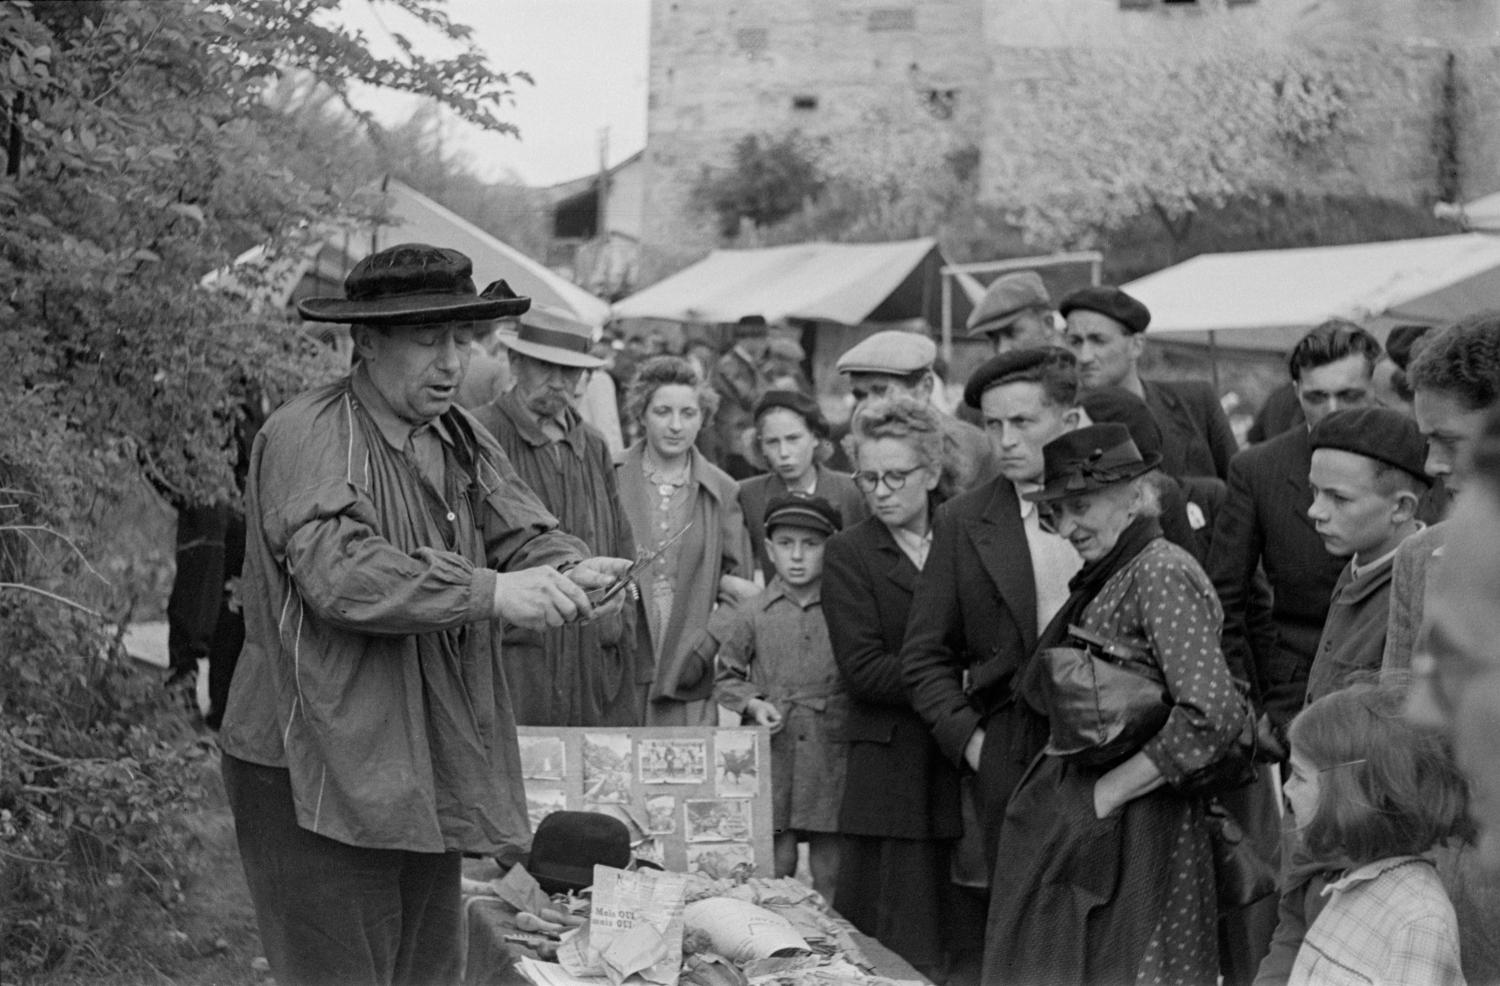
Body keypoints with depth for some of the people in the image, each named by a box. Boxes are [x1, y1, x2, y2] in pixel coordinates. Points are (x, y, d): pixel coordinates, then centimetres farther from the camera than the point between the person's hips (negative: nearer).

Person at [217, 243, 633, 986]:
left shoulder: (458, 440, 13)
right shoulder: (306, 438, -13)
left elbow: (523, 533, 7)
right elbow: (339, 572, -27)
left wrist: (570, 572, -17)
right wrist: (491, 592, -30)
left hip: (431, 779, 8)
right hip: (322, 780, -8)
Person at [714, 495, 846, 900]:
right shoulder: (754, 615, 3)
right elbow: (726, 678, 12)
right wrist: (753, 703, -5)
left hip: (831, 752, 0)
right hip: (772, 755, 0)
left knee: (829, 869, 4)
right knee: (776, 862, -1)